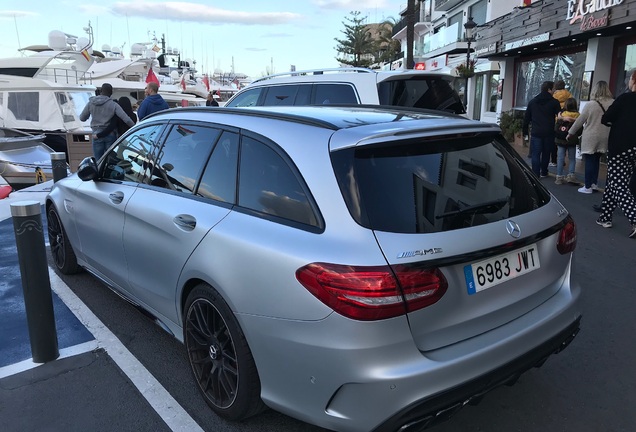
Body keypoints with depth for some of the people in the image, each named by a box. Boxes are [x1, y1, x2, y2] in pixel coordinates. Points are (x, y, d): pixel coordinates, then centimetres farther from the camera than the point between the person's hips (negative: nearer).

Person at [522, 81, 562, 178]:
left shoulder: (532, 101, 8)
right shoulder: (554, 102, -3)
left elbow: (526, 118, 10)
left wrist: (524, 132, 16)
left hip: (536, 133, 1)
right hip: (549, 133, -1)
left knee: (535, 154, 0)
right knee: (546, 153, 14)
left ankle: (535, 174, -5)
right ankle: (543, 172, 24)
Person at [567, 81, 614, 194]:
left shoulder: (590, 104, -11)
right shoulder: (613, 104, -2)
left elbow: (580, 121, -4)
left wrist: (571, 133, 7)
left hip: (590, 138, -4)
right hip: (604, 138, 4)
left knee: (589, 161, 2)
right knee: (596, 160, 16)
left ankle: (588, 186, 6)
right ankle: (594, 183, 23)